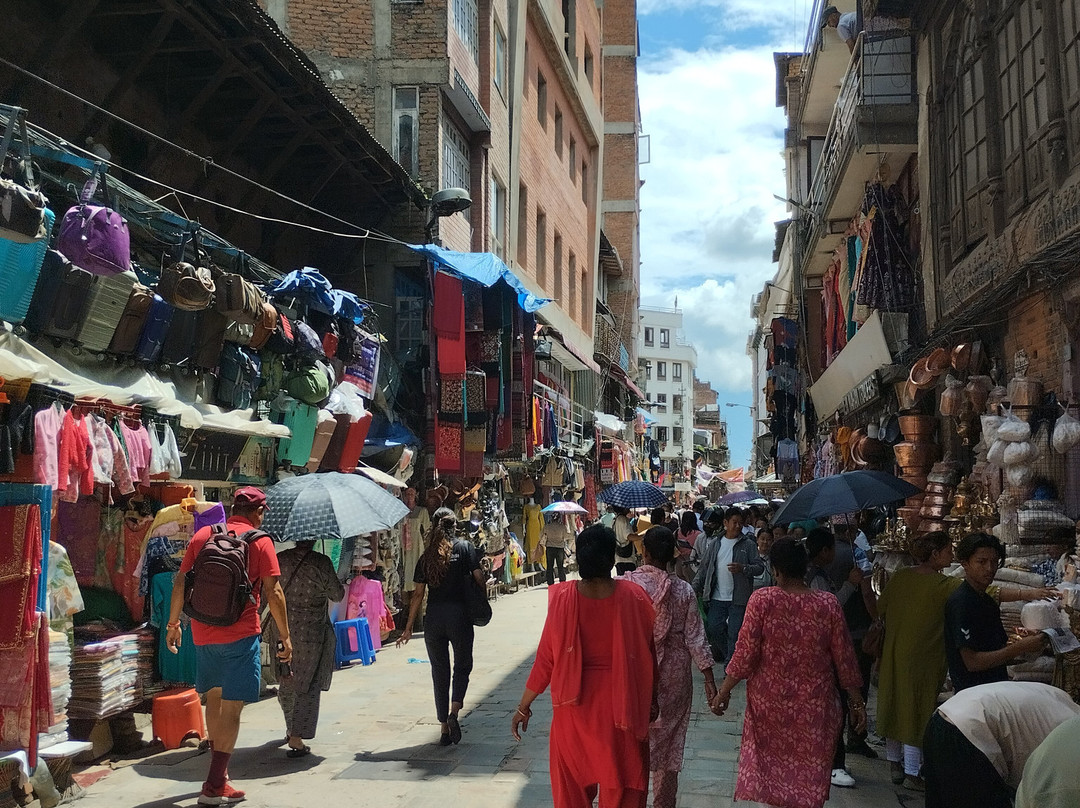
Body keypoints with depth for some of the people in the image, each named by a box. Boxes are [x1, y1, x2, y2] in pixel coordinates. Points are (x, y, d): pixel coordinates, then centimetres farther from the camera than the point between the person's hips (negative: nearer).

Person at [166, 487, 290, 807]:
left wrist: (173, 623, 19)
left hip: (203, 633, 5)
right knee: (231, 708, -1)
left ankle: (219, 771, 32)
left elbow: (180, 582, 8)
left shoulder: (203, 535, 8)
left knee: (214, 697, 21)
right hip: (240, 634, -5)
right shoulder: (260, 540, -5)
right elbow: (273, 592, -9)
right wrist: (285, 636, -2)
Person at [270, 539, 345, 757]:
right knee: (308, 686, 3)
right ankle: (296, 739, -3)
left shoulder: (279, 559, -2)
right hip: (311, 633, -4)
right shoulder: (321, 563, -12)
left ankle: (291, 728, 40)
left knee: (286, 682, 21)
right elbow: (337, 595, -2)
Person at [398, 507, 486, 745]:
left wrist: (408, 628, 11)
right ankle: (454, 711, -10)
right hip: (459, 615, -2)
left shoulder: (426, 556, 8)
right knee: (463, 665, 13)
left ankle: (444, 728, 14)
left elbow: (418, 594, 7)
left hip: (433, 618, 2)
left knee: (439, 671, 12)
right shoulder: (465, 547, 1)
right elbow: (479, 578, -6)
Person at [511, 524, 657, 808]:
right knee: (620, 784, 17)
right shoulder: (635, 597, -14)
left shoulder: (562, 598, -15)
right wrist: (651, 699, 11)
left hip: (577, 703, 0)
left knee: (572, 784, 19)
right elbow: (647, 654, -4)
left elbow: (546, 658, -10)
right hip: (622, 702, 0)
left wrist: (524, 707, 1)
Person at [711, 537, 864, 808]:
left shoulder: (761, 599, -13)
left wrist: (724, 691, -1)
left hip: (769, 700, -1)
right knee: (809, 772, 16)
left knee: (769, 764, 18)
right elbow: (844, 659, -3)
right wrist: (857, 702, 8)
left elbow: (745, 653, -12)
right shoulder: (828, 604, -9)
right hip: (814, 705, 1)